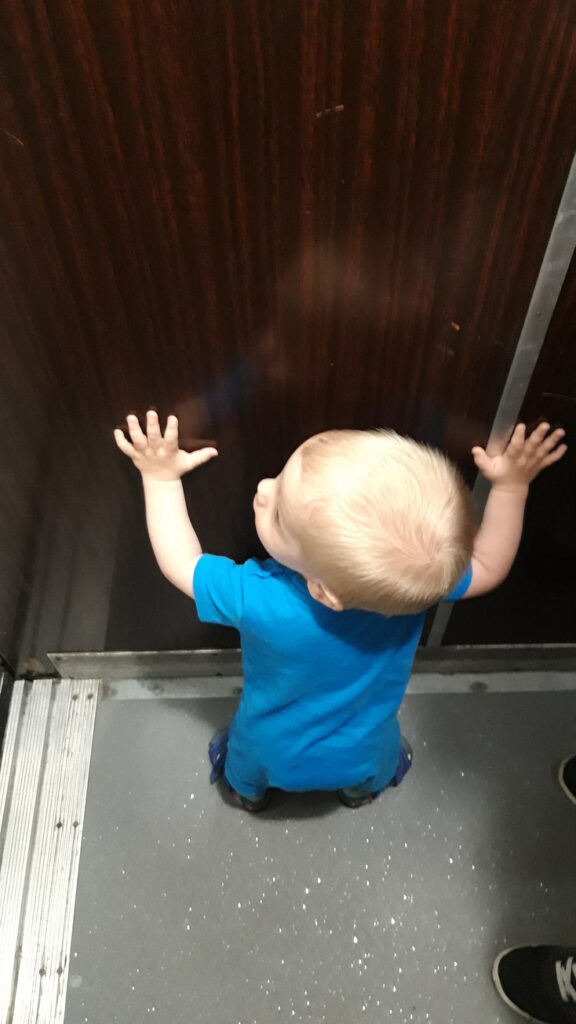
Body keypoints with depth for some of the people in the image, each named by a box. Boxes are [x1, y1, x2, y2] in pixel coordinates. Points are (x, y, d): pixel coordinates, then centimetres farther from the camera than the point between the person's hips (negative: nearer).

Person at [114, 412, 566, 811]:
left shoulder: (257, 600, -45)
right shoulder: (421, 578, -37)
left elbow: (180, 562, -25)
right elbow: (488, 567, -16)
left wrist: (162, 477, -19)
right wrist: (511, 484, -18)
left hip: (272, 753, -1)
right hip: (362, 751, 2)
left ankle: (250, 792, 67)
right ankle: (362, 788, 70)